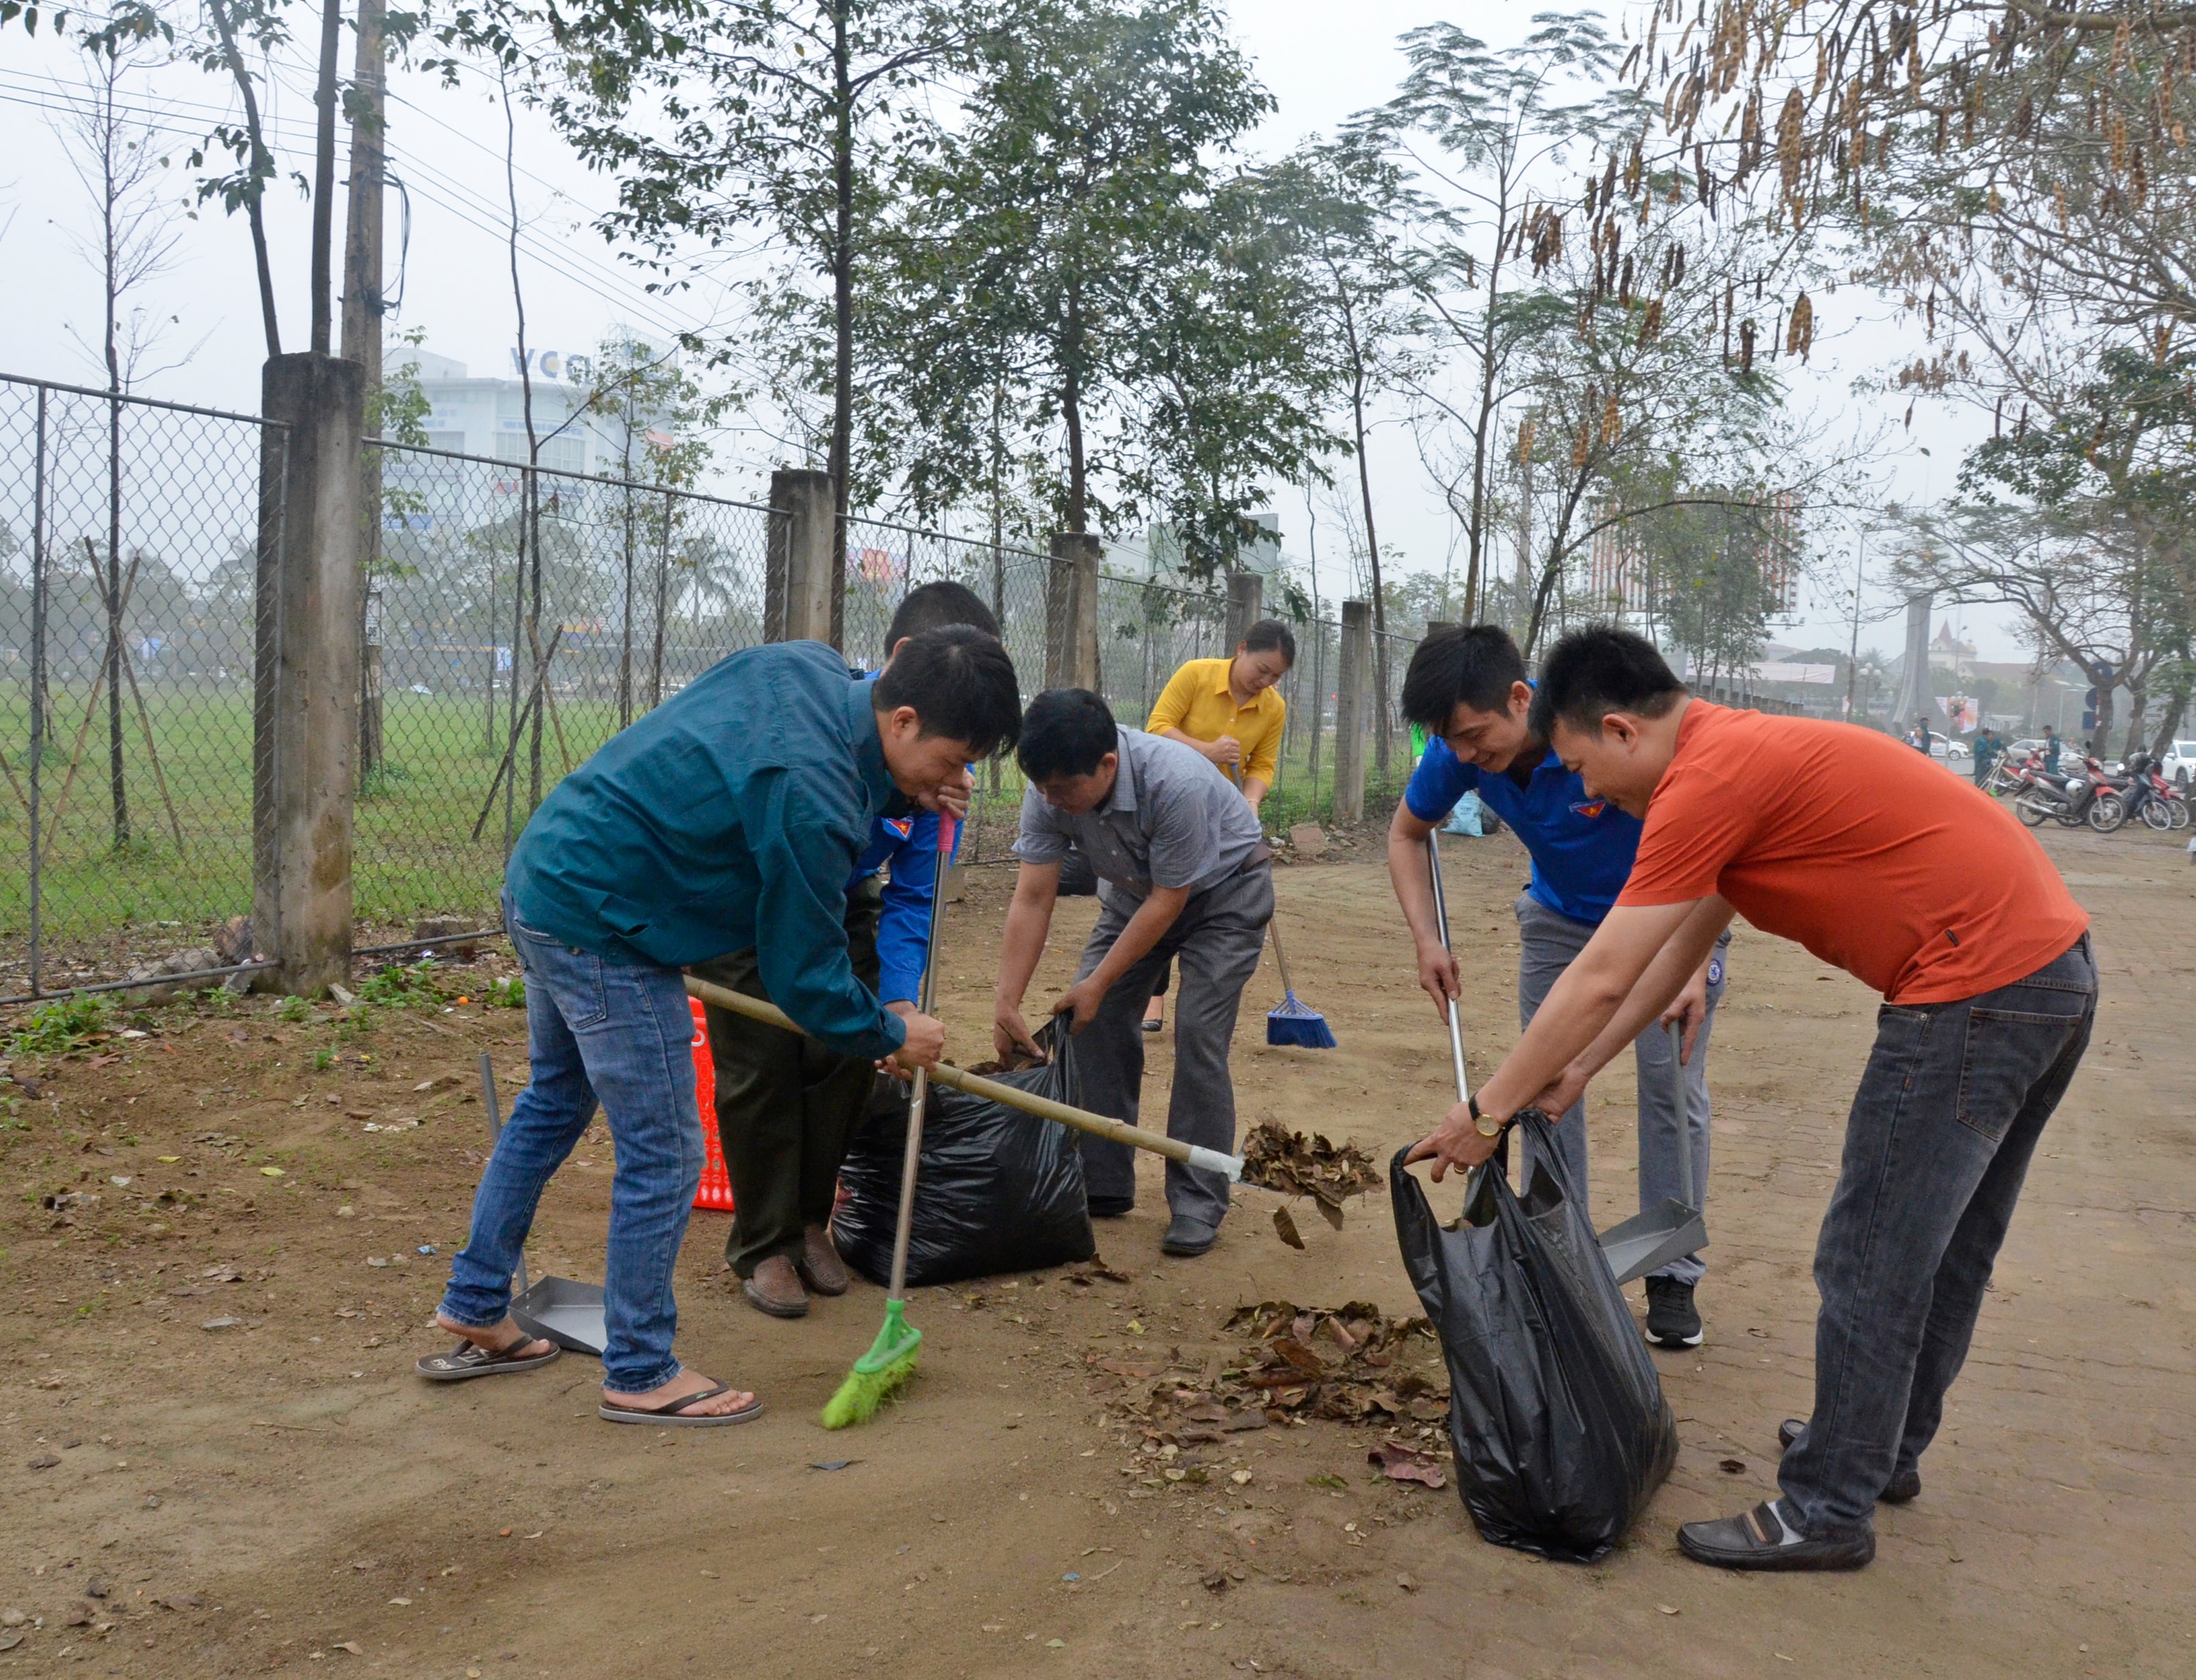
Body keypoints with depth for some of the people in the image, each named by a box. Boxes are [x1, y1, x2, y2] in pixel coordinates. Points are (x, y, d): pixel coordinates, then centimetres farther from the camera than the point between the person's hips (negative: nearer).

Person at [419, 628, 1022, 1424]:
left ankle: (474, 1312, 39)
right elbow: (805, 976, -17)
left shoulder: (811, 666, -3)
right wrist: (893, 1036, 0)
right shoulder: (812, 803, -28)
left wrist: (898, 794, 3)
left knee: (556, 1099, 25)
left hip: (542, 873, 11)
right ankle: (640, 1374, 15)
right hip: (603, 930, -11)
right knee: (664, 1153, 0)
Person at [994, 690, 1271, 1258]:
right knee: (1095, 1019, -4)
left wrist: (1099, 984, -25)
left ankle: (1198, 1204, -6)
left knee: (1198, 1033, -17)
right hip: (1135, 889, 6)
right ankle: (1103, 1184, 9)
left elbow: (1169, 900, -29)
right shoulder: (1049, 792, -24)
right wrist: (1006, 1002, -25)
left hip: (1223, 890, -5)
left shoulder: (1176, 782, -40)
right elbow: (1032, 900, -21)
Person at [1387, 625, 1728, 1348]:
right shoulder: (1458, 752, -22)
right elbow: (1406, 834, -2)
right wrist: (1427, 941, -15)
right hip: (1560, 917, 4)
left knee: (1672, 1086, -5)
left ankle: (1673, 1275, 8)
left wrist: (1695, 962, -42)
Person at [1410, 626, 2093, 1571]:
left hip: (1973, 988, -11)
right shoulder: (1743, 750, 15)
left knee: (1869, 1265, 0)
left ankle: (1828, 1510, 11)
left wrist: (1486, 1113, -6)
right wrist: (1578, 1071, 22)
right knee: (1946, 1249, 21)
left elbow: (1599, 981, -15)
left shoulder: (1707, 781, -16)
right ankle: (1885, 1447, 37)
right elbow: (1681, 948, 21)